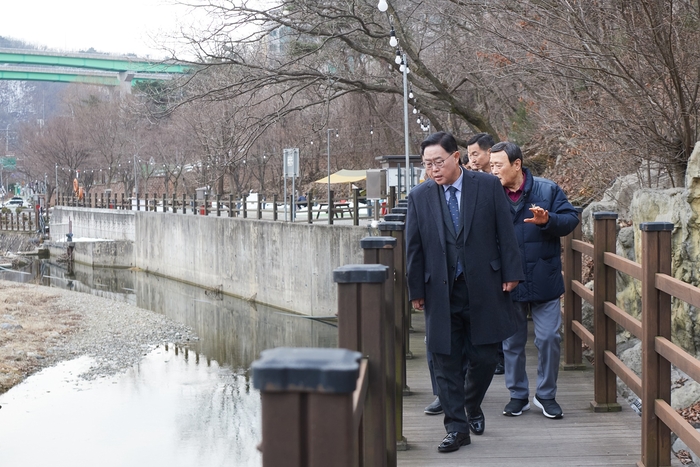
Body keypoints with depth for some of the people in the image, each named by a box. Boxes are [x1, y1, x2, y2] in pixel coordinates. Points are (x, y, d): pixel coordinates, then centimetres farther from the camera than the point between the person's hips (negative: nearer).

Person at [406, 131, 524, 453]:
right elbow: (414, 247, 5)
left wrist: (511, 273, -3)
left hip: (484, 289, -1)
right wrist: (416, 290, 4)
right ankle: (456, 428, 11)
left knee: (484, 358, 4)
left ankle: (472, 407, 32)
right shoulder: (419, 196, 2)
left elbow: (505, 233, 1)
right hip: (441, 293, 1)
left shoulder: (488, 186, -1)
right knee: (446, 363, 2)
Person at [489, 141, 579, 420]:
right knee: (512, 342, 10)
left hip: (544, 280, -2)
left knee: (549, 338, 0)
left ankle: (546, 395, 16)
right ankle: (518, 395, 24)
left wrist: (547, 220, -23)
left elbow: (571, 219, -5)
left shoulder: (548, 190, -3)